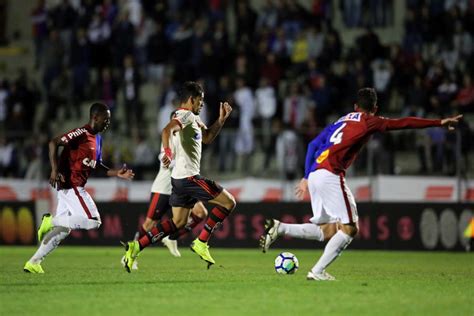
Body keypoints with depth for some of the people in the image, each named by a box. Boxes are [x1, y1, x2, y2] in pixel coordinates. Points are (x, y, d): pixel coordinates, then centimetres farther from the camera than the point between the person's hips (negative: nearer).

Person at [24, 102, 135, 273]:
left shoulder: (97, 139, 17)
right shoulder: (81, 133, -13)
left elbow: (96, 166, 25)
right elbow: (54, 143, -18)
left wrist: (116, 173, 13)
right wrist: (55, 170, -26)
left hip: (74, 187, 10)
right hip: (70, 185, -10)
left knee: (62, 228, 12)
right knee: (93, 221, -13)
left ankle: (33, 263, 14)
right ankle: (51, 221, -7)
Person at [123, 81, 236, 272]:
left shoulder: (192, 118, 20)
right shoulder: (185, 115, -10)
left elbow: (207, 138, 29)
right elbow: (167, 130, -27)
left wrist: (221, 119, 19)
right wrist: (168, 151, -38)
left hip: (180, 178, 10)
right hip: (189, 177, -10)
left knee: (178, 222, 11)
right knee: (228, 202, -3)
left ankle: (137, 246, 1)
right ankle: (201, 243, -4)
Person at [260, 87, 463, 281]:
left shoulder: (341, 121, 25)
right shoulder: (369, 122, 5)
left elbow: (313, 145, 21)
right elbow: (404, 123, 2)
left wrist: (306, 177, 24)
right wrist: (439, 123, 5)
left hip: (314, 176, 8)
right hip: (330, 175, -8)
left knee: (328, 231, 12)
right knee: (349, 228, -4)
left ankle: (279, 228, 0)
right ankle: (317, 272, -10)